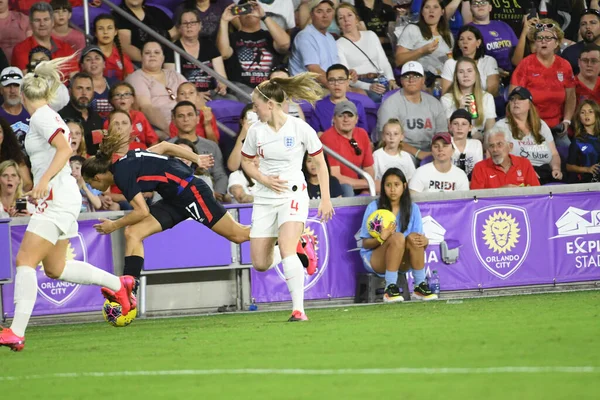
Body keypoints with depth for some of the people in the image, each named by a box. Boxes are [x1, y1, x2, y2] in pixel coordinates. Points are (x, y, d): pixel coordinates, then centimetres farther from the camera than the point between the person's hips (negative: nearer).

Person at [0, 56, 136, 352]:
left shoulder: (42, 117, -10)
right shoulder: (47, 115, 17)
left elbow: (65, 149, -23)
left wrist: (44, 180, -33)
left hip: (57, 198, -10)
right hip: (55, 198, 10)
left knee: (25, 260, -16)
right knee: (55, 268, 16)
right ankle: (118, 284, 28)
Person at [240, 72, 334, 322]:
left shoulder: (300, 128, -9)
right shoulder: (256, 131, 0)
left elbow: (320, 163, 2)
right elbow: (246, 162, 14)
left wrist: (325, 199, 0)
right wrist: (264, 179, -5)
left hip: (293, 195, -5)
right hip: (265, 198, 5)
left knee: (286, 247, -27)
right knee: (260, 264, 3)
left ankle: (298, 309, -23)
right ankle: (299, 245, 36)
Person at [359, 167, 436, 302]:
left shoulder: (412, 209, 4)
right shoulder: (374, 207, -5)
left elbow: (420, 238, 0)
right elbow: (365, 244, -5)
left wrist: (424, 241, -25)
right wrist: (381, 238, -28)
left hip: (402, 262, 3)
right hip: (374, 259, -3)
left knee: (413, 238, -28)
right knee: (397, 237, -32)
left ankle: (420, 285, -21)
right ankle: (390, 289, -32)